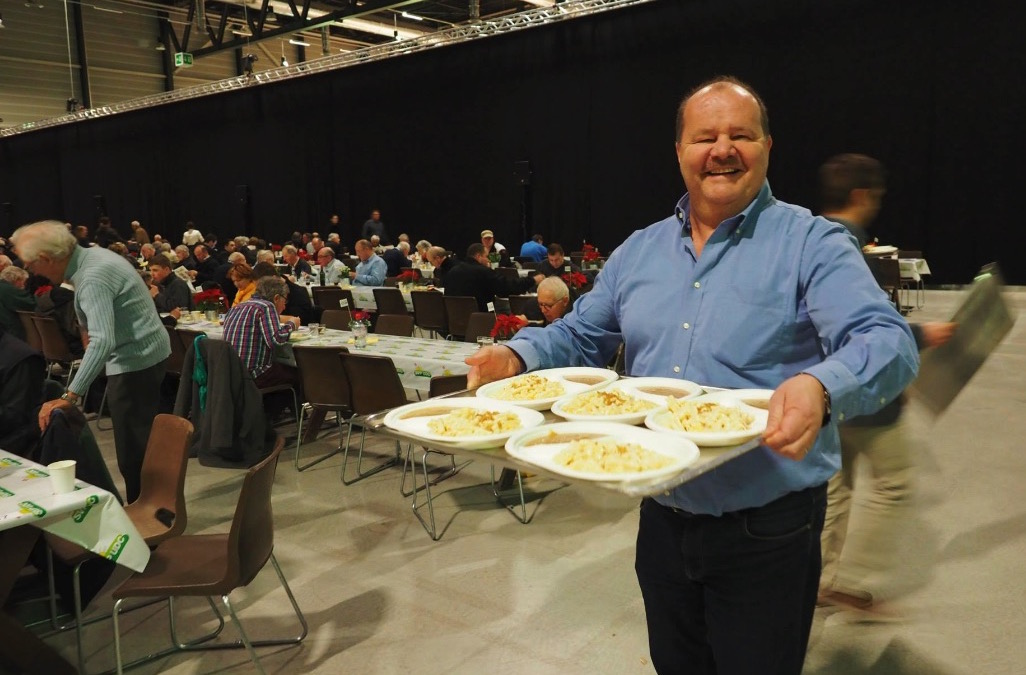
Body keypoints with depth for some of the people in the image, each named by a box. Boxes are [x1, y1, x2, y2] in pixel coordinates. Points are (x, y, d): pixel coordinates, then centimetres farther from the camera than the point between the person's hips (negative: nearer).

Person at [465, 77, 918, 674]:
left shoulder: (812, 243, -9)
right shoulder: (638, 251, 7)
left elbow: (888, 342, -21)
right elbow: (579, 337, 14)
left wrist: (820, 388, -42)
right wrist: (517, 356, -6)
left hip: (767, 533, -4)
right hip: (662, 521, 5)